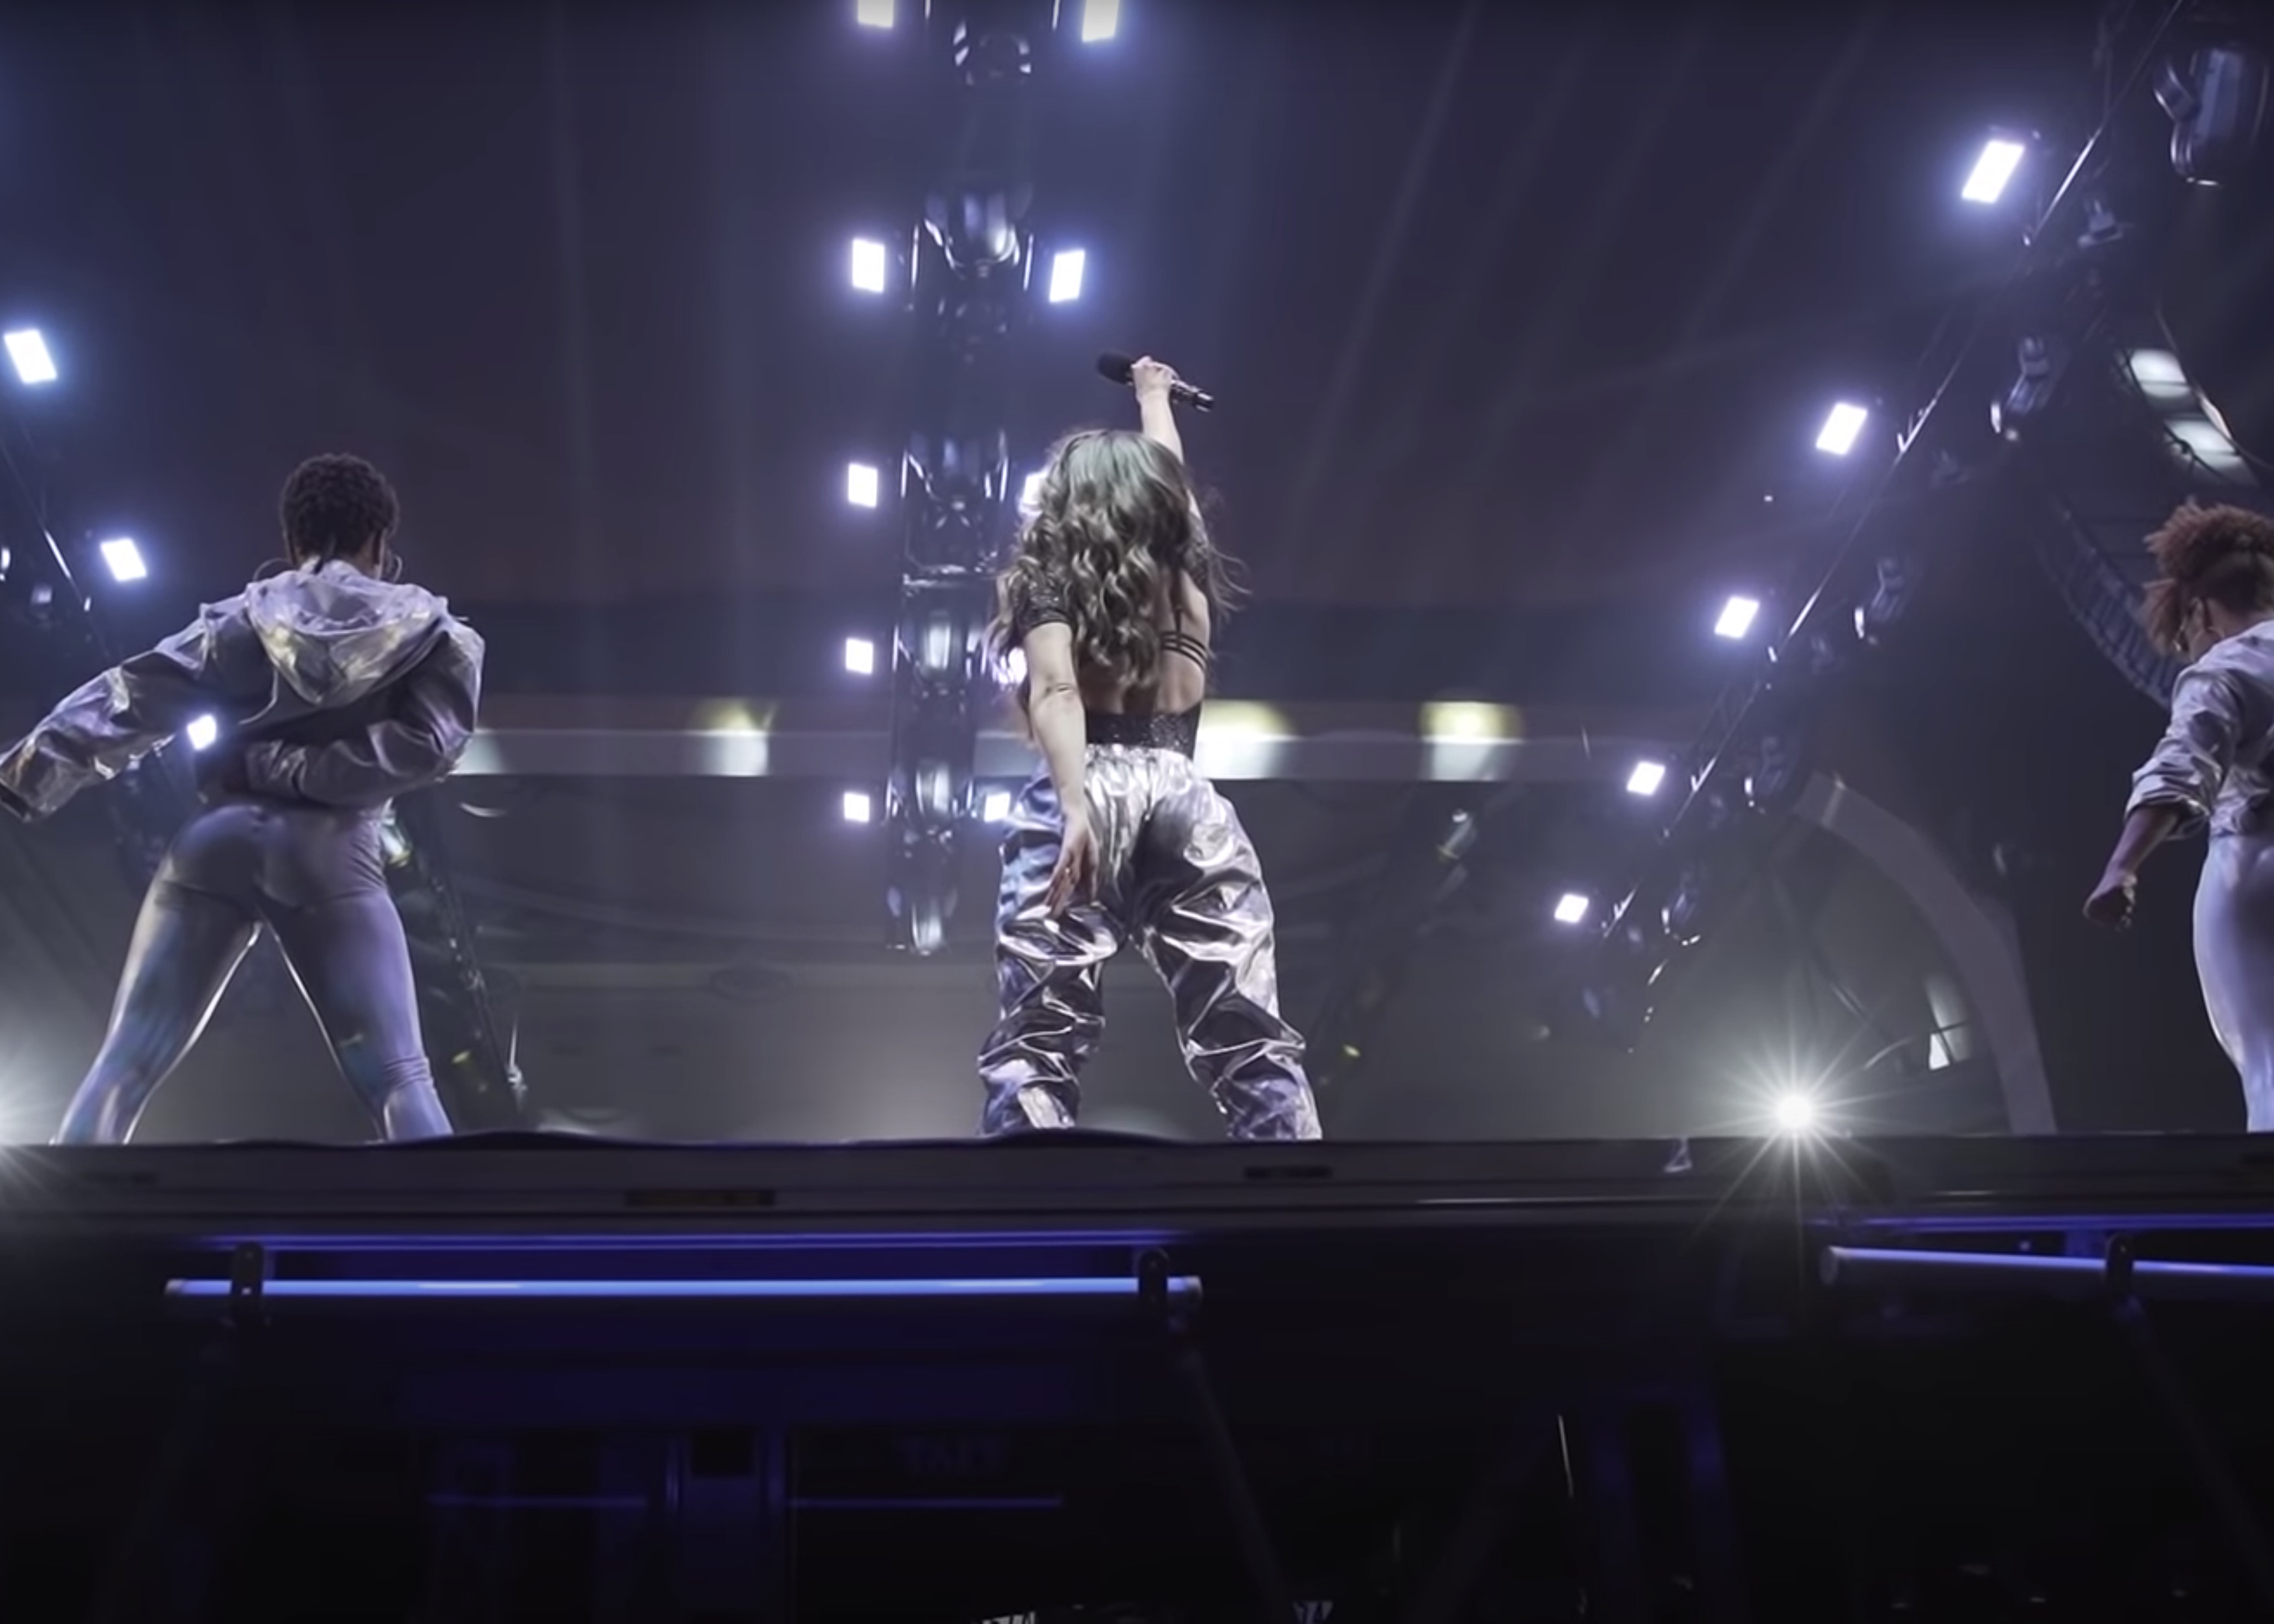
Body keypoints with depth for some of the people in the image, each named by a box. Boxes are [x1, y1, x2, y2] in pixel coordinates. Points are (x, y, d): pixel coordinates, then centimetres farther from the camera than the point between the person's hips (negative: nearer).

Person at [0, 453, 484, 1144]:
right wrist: (294, 770, -4)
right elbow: (426, 744, -6)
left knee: (123, 1069, 7)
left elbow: (130, 700, 5)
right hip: (328, 853, -2)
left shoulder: (242, 618, 15)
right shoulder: (430, 634, 10)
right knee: (399, 1082, -4)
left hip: (215, 841, 2)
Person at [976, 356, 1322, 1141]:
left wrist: (1075, 803, -21)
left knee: (1038, 1039, -11)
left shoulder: (1050, 577, 13)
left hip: (1090, 791, -3)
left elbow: (1055, 689, -6)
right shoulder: (1185, 574, 24)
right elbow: (1168, 480, 45)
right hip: (1189, 799, 3)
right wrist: (1153, 394, 63)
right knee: (1254, 1045, -5)